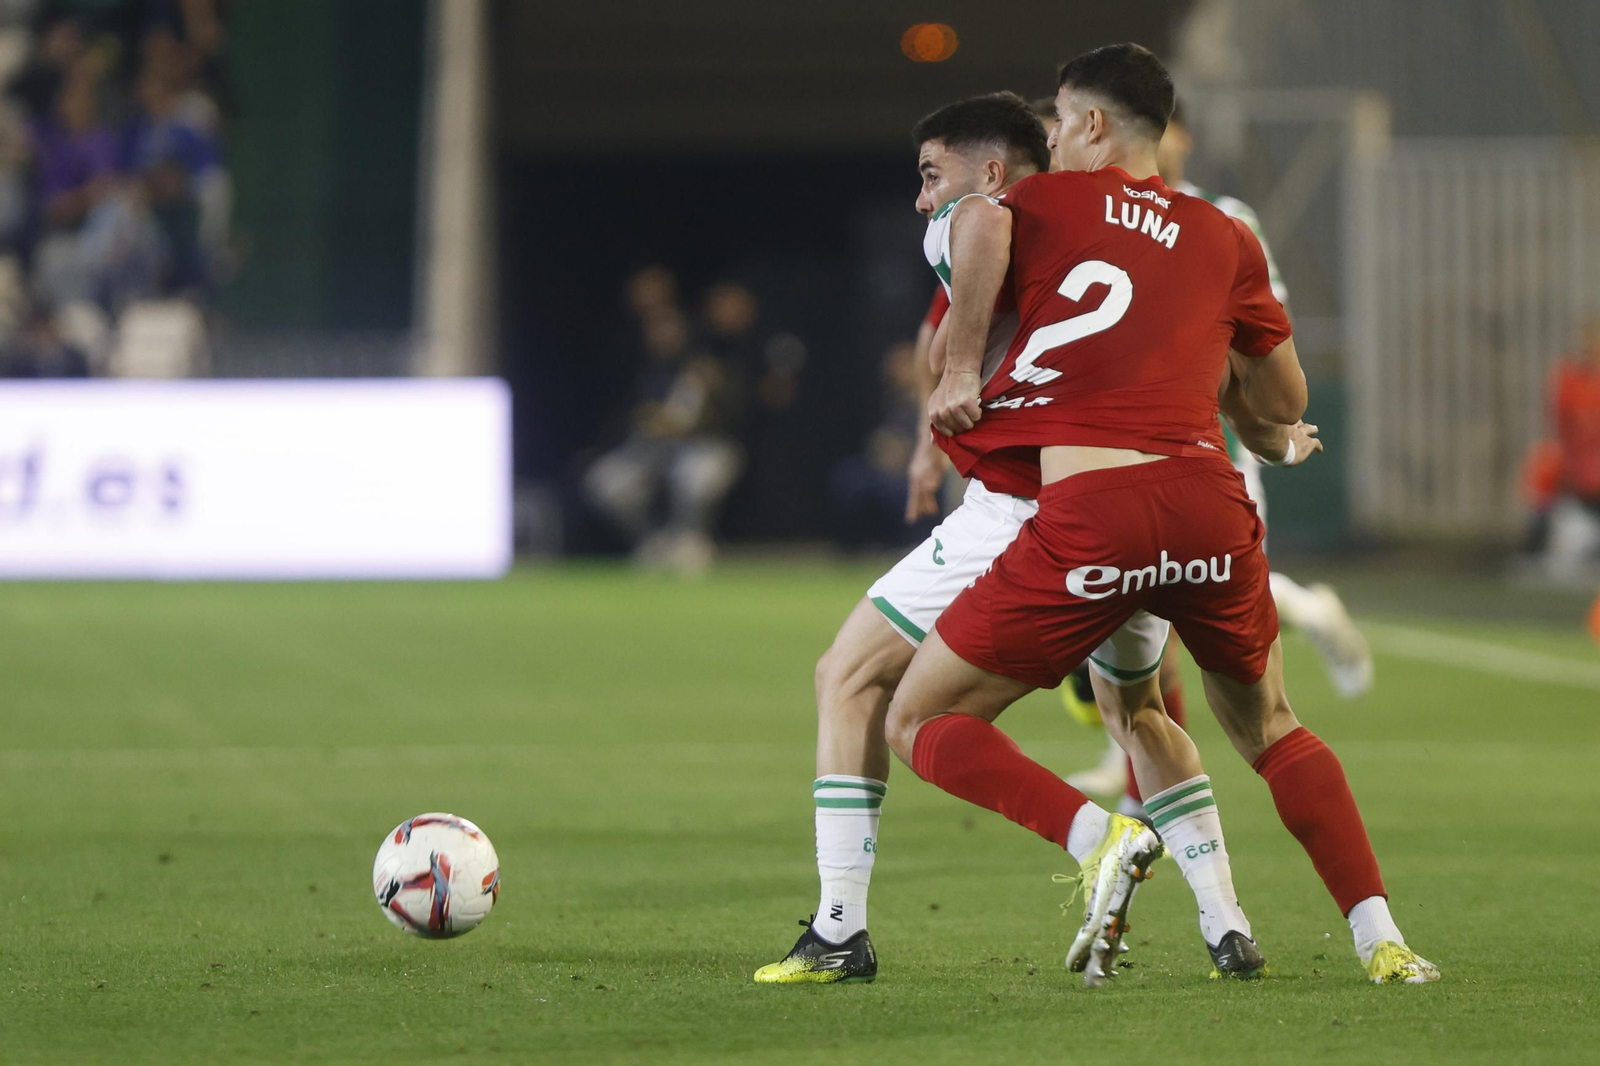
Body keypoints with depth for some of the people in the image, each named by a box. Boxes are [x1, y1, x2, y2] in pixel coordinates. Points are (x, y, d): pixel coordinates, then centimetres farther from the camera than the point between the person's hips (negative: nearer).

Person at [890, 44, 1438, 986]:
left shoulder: (1044, 203, 12)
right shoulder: (1227, 241, 21)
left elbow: (981, 226, -12)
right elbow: (1286, 401, 24)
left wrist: (961, 371, -1)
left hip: (1090, 513, -4)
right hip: (1210, 502, 4)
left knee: (921, 724, 8)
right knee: (1270, 728, 27)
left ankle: (1101, 836, -15)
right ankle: (1382, 941, 14)